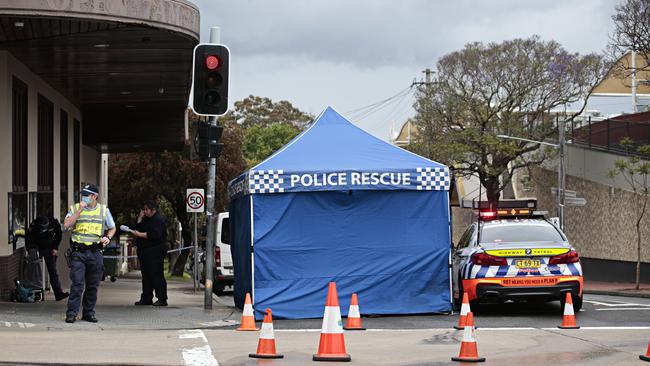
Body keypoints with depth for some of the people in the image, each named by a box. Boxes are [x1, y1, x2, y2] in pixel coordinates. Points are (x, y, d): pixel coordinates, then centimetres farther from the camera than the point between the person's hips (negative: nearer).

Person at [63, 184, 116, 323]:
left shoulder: (104, 210, 9)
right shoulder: (75, 208, 6)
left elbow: (112, 228, 19)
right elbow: (66, 224, -9)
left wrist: (108, 237, -2)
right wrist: (80, 210, -11)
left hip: (95, 253, 2)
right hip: (78, 252, -2)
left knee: (93, 285, 6)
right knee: (77, 284, -10)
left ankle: (88, 313, 15)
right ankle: (71, 313, -7)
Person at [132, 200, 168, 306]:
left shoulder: (158, 220, -10)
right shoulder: (146, 219, 20)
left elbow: (155, 235, -23)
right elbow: (138, 229, 15)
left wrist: (140, 234, -20)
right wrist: (140, 219, 5)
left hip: (155, 252, -10)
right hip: (145, 252, 10)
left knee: (156, 275, -10)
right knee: (146, 275, 10)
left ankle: (162, 299, -9)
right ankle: (146, 298, 15)